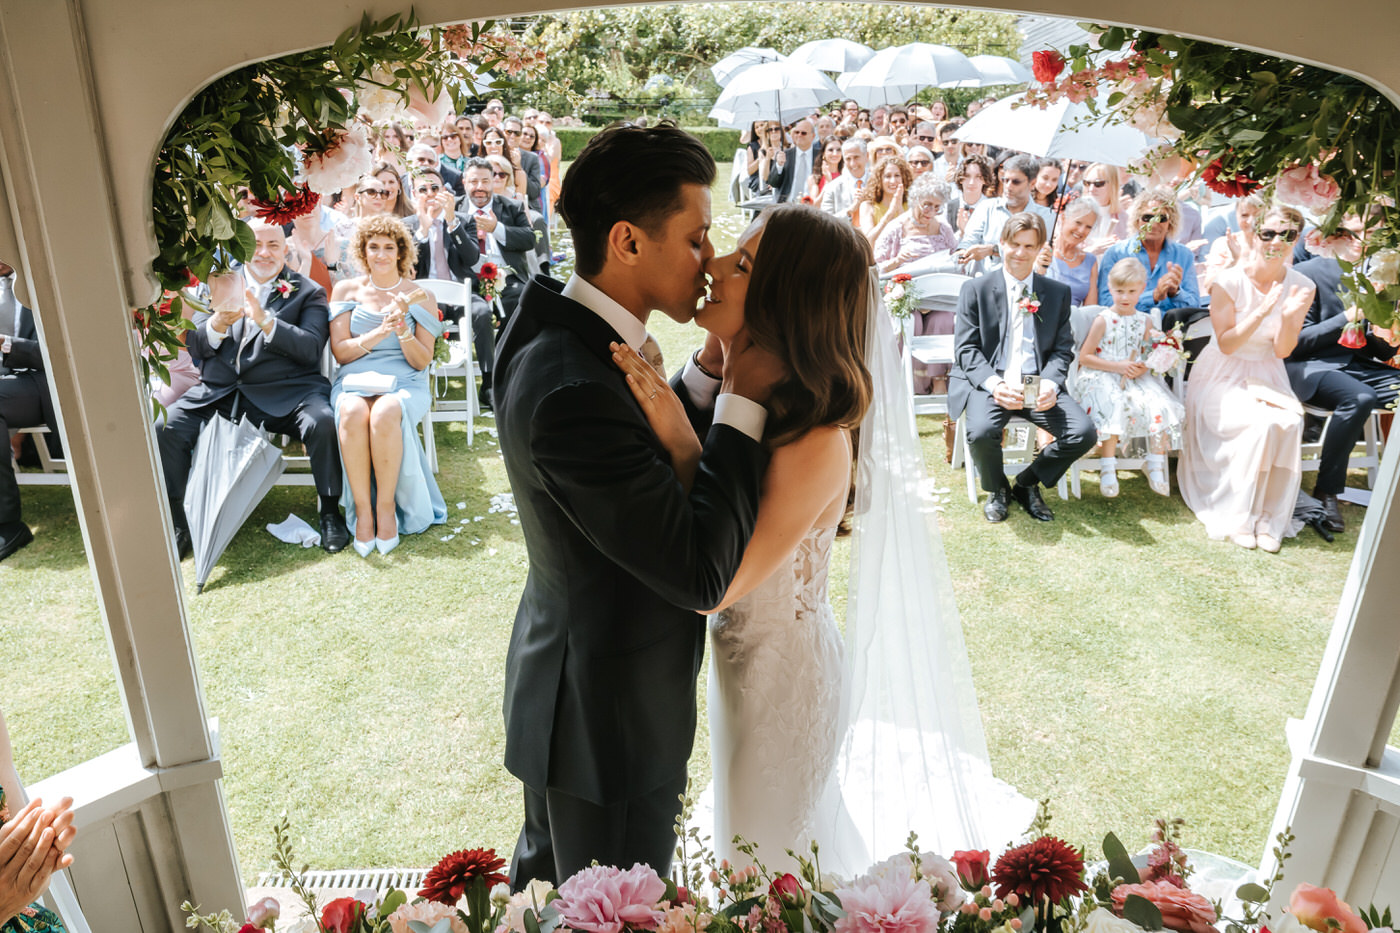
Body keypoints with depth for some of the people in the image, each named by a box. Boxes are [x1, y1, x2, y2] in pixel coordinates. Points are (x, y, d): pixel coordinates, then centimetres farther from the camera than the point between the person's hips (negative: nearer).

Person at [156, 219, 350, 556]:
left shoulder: (308, 292, 8)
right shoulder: (220, 285, 17)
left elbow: (311, 348, -7)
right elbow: (194, 346, 9)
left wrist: (265, 319, -21)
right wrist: (218, 323, -13)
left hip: (284, 393, -3)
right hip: (219, 392, 3)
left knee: (322, 422, -32)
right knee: (167, 426, -19)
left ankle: (330, 513, -12)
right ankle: (179, 523, -2)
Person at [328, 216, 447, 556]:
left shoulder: (420, 297, 8)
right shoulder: (347, 290, 11)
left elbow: (422, 362, 3)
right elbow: (340, 351, 4)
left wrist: (403, 330, -16)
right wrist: (380, 332, -12)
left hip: (404, 382, -1)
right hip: (354, 379, 1)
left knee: (385, 413, -37)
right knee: (352, 413, -35)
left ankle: (386, 505, -23)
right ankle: (362, 509, -26)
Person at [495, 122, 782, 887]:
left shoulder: (555, 330, -4)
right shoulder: (573, 390, -34)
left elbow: (652, 461, 5)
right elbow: (702, 574, -30)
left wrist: (712, 368, -8)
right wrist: (743, 401, -22)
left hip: (562, 680, 9)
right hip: (611, 719, -9)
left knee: (547, 868, 33)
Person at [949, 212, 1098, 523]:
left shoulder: (1058, 293, 14)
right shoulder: (975, 290, 6)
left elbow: (1062, 349, 10)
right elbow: (966, 349, -2)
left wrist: (1050, 383, -13)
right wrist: (994, 384, -21)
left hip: (1037, 386, 3)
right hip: (989, 383, -2)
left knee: (1084, 434, -20)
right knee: (981, 433, -33)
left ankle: (1027, 483, 8)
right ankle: (997, 489, 3)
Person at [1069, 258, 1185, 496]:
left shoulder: (1145, 321, 11)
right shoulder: (1103, 320, -3)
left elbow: (1150, 356, 20)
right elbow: (1084, 357, -6)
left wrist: (1144, 367, -5)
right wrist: (1118, 366, -13)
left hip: (1136, 379, 4)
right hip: (1103, 378, -4)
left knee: (1159, 405, -20)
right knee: (1115, 407, -33)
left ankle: (1156, 466, -7)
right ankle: (1107, 468, -25)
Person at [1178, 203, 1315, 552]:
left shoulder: (1301, 287, -1)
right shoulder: (1229, 282, -12)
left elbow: (1282, 351, -1)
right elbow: (1226, 344, -13)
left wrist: (1289, 316, -19)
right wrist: (1262, 311, -26)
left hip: (1266, 376, 4)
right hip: (1222, 377, -4)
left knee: (1291, 423, -27)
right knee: (1264, 422, -30)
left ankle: (1270, 519, -14)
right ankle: (1237, 518, -15)